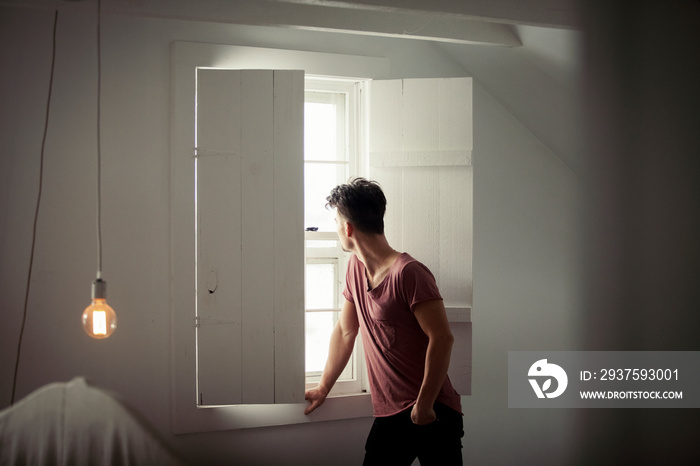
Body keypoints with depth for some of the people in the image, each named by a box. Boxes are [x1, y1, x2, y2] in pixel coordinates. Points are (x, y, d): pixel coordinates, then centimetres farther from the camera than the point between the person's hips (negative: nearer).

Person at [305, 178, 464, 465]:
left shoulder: (408, 273, -15)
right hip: (389, 415, 7)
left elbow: (442, 339, -19)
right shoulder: (356, 268, 10)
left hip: (431, 412, -7)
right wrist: (323, 388, 24)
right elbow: (345, 331, 20)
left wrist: (424, 406, -18)